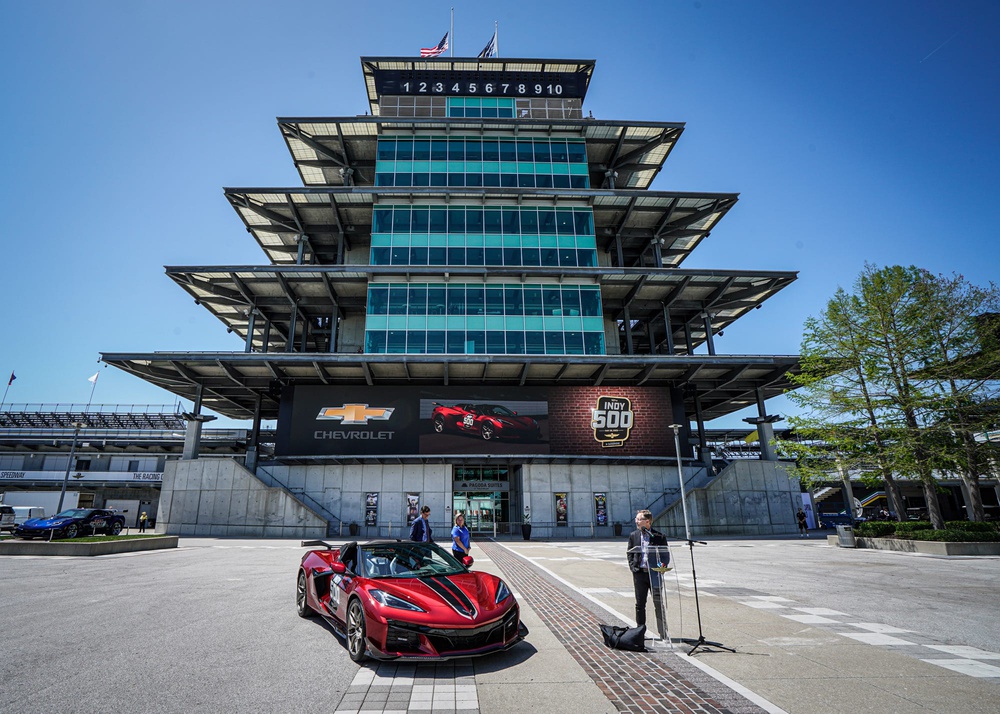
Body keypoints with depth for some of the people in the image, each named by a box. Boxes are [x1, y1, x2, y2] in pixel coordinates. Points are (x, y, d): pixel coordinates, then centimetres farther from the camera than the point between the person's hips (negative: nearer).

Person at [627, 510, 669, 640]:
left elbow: (666, 555, 2)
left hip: (655, 574, -3)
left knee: (658, 604, 3)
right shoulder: (633, 536, 6)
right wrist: (633, 568, 0)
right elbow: (629, 553, 11)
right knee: (640, 604, 11)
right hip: (639, 573, 3)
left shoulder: (659, 536, -4)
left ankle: (663, 633, 13)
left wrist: (663, 565, -14)